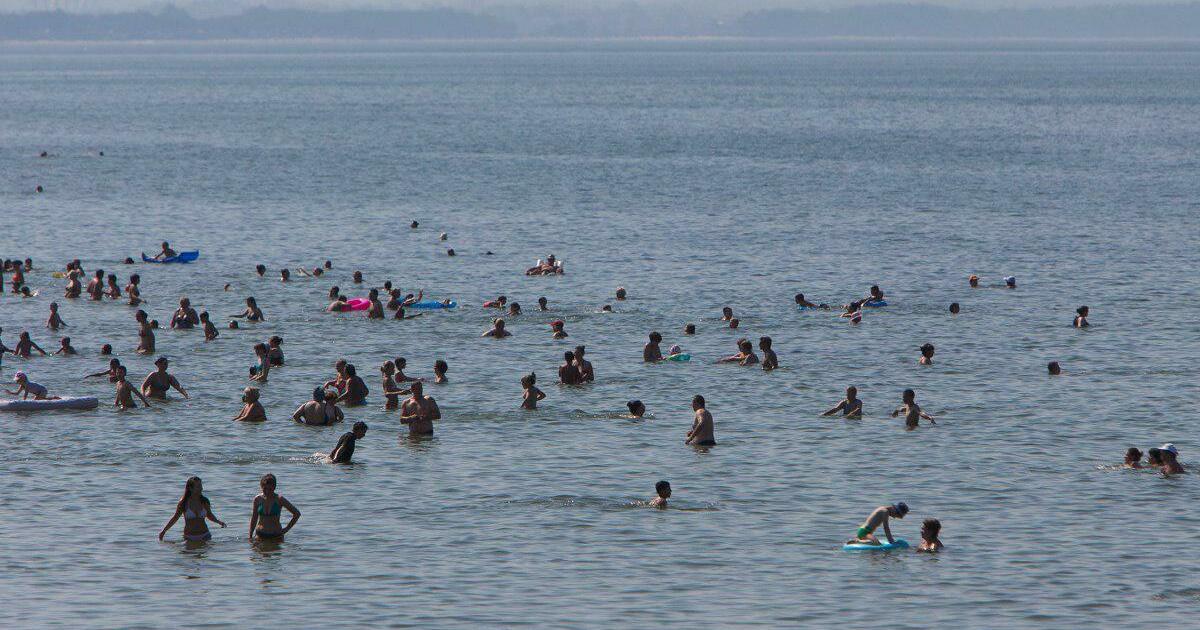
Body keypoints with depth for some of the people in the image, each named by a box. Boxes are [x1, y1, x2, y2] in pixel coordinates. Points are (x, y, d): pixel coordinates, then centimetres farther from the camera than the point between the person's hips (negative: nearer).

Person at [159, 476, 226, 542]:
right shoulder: (183, 503, -8)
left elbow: (209, 515, 15)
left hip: (205, 536, 2)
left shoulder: (204, 501, -1)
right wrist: (164, 531, 0)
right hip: (190, 538, -2)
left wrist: (218, 521, -4)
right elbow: (175, 518, 3)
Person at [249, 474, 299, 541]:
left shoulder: (279, 500, -8)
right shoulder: (258, 499, -1)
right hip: (261, 535, 2)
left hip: (276, 536, -2)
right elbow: (254, 519, 10)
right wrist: (250, 536, 7)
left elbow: (297, 513, -1)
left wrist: (287, 528, -3)